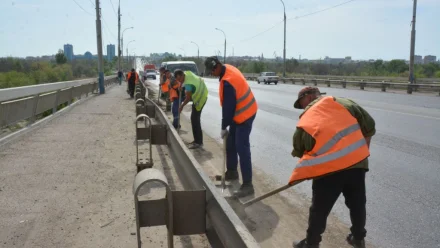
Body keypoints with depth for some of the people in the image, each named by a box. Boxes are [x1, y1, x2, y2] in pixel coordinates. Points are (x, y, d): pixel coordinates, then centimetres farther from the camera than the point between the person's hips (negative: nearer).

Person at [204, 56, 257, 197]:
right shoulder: (229, 68, 3)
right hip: (240, 112, 10)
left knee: (242, 148, -12)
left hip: (244, 114, -10)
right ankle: (232, 172, 33)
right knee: (230, 143, 17)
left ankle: (247, 184, -8)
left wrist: (224, 127, -11)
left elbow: (228, 107, -23)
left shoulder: (227, 82, -29)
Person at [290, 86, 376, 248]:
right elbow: (369, 125, 10)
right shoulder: (343, 103, 7)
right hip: (357, 162, 3)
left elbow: (299, 151, 8)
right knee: (357, 205, 23)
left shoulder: (304, 122, 3)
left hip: (329, 170, -3)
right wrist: (363, 151, 21)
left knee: (319, 210, 15)